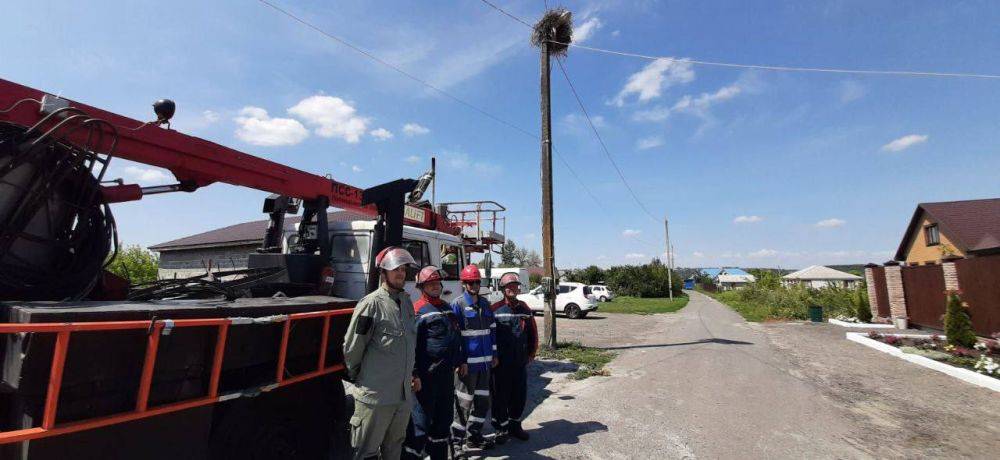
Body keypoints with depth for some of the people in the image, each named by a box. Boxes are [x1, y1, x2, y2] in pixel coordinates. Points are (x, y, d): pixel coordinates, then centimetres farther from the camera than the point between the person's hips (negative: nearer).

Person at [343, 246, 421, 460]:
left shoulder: (407, 302, 9)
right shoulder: (371, 304, -14)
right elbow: (352, 347, -9)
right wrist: (357, 378, 3)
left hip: (405, 393, 7)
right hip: (375, 395, -6)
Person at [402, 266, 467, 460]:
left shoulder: (447, 308, 13)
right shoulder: (417, 311, -11)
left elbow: (457, 336, 20)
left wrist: (462, 361, 18)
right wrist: (414, 376, -18)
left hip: (447, 374, 8)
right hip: (427, 376, -8)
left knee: (443, 419, 19)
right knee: (421, 423, -3)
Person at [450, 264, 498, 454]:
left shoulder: (484, 303, 10)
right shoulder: (458, 304, -10)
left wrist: (494, 354, 14)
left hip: (484, 361, 7)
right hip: (467, 362, -7)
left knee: (483, 401, 15)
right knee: (464, 403, 3)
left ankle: (474, 437, 31)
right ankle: (456, 441, 19)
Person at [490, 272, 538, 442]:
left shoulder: (525, 309, 6)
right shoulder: (495, 309, -8)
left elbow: (533, 333, 12)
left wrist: (531, 353, 10)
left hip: (521, 362, 4)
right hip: (501, 363, -4)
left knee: (520, 395, 13)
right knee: (500, 396, 6)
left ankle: (515, 425, 32)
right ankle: (501, 428, 23)